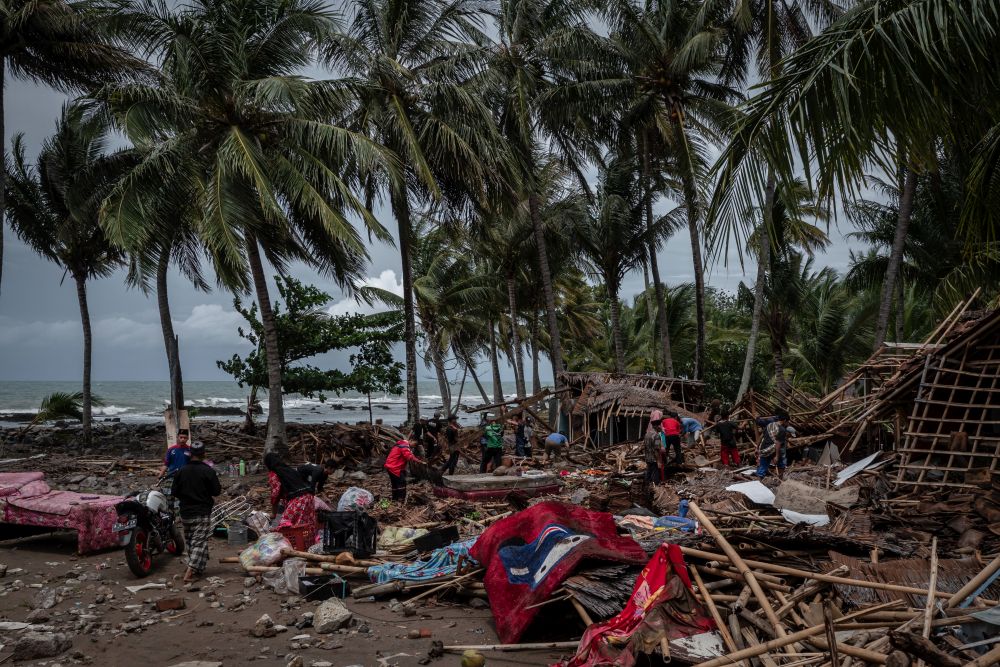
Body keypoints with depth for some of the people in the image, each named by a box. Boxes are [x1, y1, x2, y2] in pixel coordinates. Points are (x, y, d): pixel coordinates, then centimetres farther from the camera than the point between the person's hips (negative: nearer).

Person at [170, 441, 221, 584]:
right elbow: (216, 491, -9)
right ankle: (189, 573, -16)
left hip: (186, 513, 4)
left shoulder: (181, 471, -1)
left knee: (190, 541, 17)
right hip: (203, 513, -4)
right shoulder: (208, 471, -12)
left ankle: (197, 569, 26)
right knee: (200, 542, -4)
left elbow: (174, 492, 3)